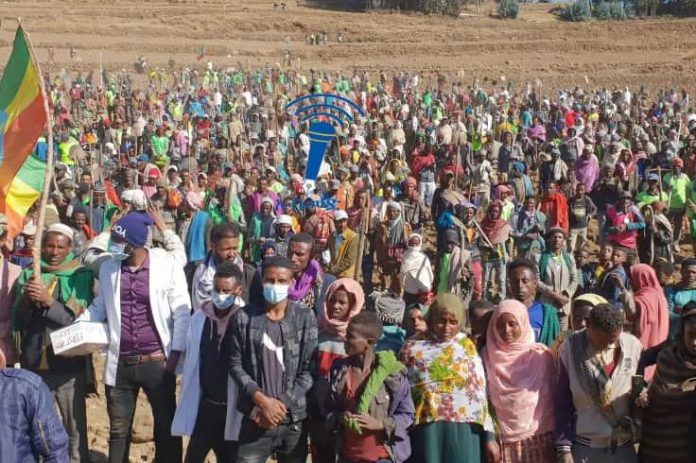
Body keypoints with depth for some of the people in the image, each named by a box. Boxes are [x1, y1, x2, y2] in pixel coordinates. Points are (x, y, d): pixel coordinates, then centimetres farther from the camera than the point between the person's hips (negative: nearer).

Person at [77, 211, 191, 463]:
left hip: (157, 362, -3)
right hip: (119, 364, 3)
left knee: (166, 427, 10)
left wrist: (175, 356, -10)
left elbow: (182, 312, -6)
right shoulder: (108, 267, 2)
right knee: (118, 431, 14)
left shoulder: (168, 265, -9)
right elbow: (100, 306, 14)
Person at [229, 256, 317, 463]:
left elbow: (310, 370, -3)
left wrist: (281, 404, -12)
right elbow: (235, 364, 0)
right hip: (256, 419, 0)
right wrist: (262, 400, -12)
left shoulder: (305, 319, -1)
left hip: (294, 419, 1)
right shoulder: (244, 317, 0)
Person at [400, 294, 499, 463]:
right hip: (426, 431, 0)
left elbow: (479, 391, 4)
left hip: (464, 431, 0)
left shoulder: (467, 346, 6)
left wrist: (489, 436, 0)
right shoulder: (412, 347, 6)